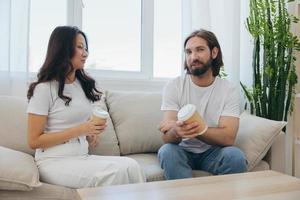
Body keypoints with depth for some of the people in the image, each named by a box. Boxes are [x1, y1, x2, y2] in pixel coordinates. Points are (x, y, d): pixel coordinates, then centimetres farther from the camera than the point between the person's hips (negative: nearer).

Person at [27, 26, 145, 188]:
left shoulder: (84, 85, 14)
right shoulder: (44, 89, -7)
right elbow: (34, 141, -8)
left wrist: (92, 134, -3)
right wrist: (79, 130, -15)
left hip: (83, 157, 6)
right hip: (55, 163, -5)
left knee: (131, 165, -22)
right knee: (117, 171, -27)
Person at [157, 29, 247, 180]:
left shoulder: (229, 91, -8)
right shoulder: (173, 86, -9)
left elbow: (228, 138, -20)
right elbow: (167, 137, -16)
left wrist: (190, 128, -34)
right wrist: (177, 131, -41)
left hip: (212, 151, 1)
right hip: (183, 151, 0)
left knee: (236, 156, -29)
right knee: (167, 151, -32)